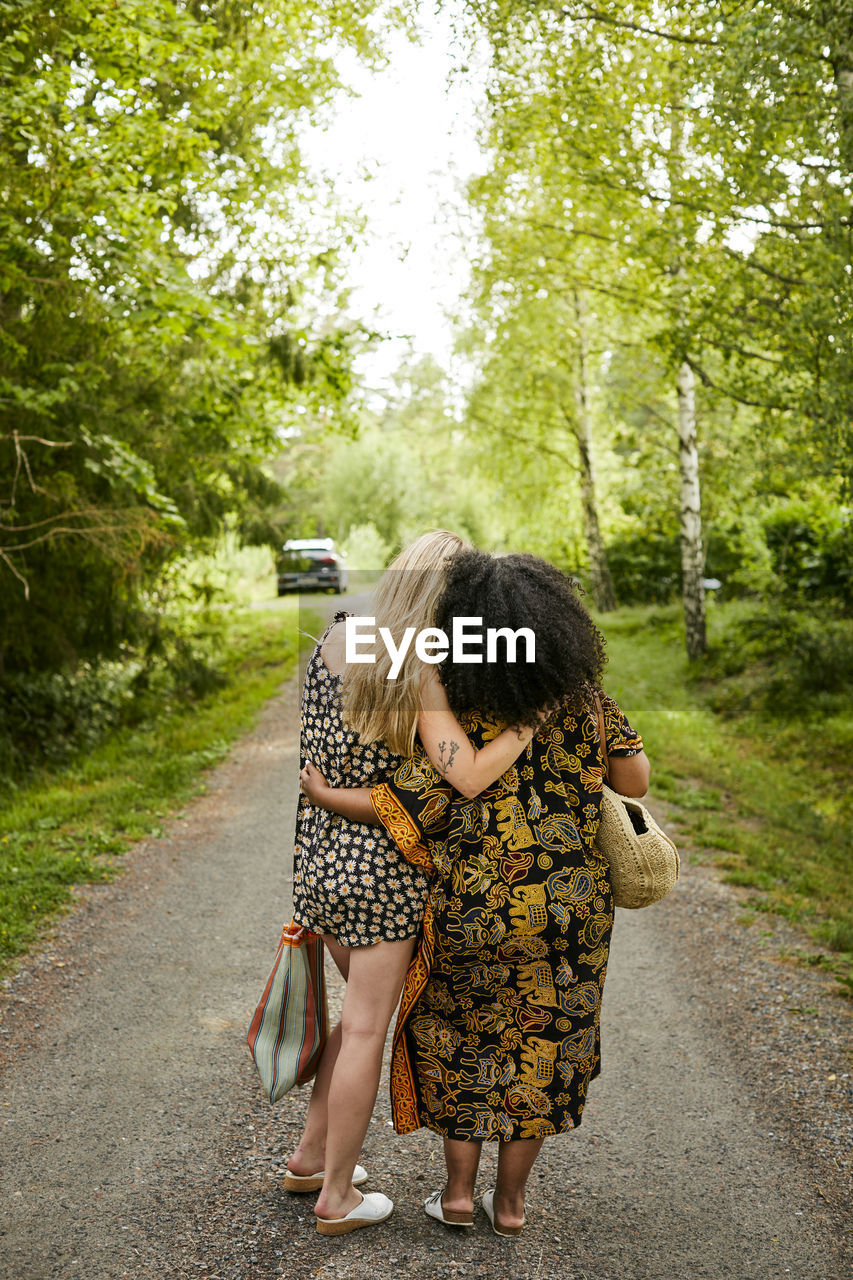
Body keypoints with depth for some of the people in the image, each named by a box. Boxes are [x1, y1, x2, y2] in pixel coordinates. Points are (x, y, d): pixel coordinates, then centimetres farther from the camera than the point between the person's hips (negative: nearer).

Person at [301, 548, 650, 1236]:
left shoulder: (463, 720, -18)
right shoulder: (584, 696, -8)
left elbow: (407, 807, -17)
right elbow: (635, 781, -5)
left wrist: (327, 796, -3)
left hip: (476, 908, -3)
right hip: (571, 911, 3)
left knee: (460, 1036, 21)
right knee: (541, 1042, 19)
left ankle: (459, 1189, 26)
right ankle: (510, 1198, 28)